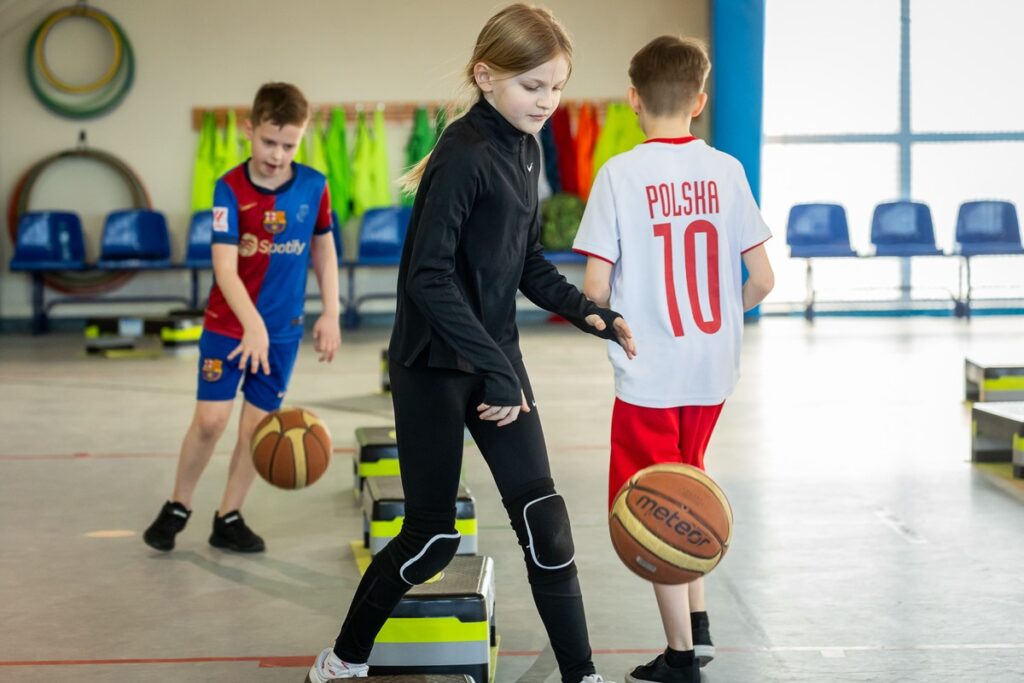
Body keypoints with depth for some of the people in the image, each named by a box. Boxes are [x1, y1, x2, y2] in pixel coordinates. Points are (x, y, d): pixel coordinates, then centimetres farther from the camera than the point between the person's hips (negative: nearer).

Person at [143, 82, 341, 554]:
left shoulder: (314, 187, -6)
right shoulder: (230, 188, -15)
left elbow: (323, 249, 9)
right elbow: (225, 267, -22)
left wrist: (330, 315, 5)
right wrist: (252, 326, -35)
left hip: (283, 330, 3)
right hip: (228, 325, -3)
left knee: (258, 424, 5)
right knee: (211, 418, -5)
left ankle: (228, 519, 19)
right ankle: (177, 507, 17)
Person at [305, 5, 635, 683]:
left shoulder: (525, 150, 6)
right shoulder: (464, 155, -19)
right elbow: (429, 278, -24)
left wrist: (586, 312, 1)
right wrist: (496, 371, -25)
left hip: (495, 354, 7)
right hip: (435, 366, -7)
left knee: (543, 518, 3)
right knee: (434, 535, 2)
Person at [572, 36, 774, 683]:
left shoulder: (621, 174, -10)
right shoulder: (726, 170, -1)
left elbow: (595, 289, -12)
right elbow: (762, 279, -1)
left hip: (648, 375, -4)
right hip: (714, 370, 4)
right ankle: (699, 622, 24)